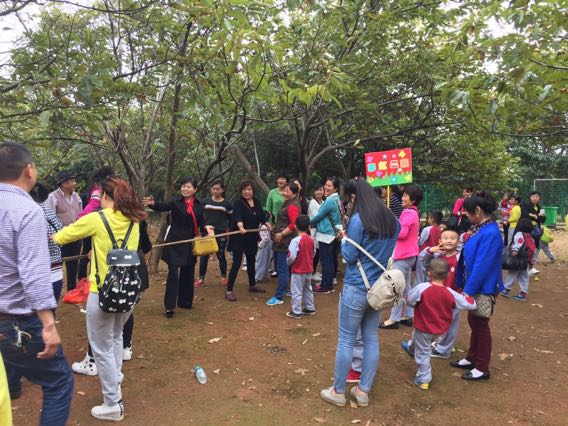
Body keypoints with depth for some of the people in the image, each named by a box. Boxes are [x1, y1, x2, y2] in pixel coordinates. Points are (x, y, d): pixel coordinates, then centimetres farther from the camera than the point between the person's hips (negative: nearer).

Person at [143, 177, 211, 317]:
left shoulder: (198, 205, 5)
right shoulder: (175, 202, -7)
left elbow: (201, 221, 11)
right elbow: (162, 207, -23)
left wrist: (207, 228, -9)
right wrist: (153, 204, -44)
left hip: (190, 243, 4)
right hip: (175, 242, -4)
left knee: (188, 273, 13)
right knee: (173, 273, -8)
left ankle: (185, 301, 28)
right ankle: (169, 306, -3)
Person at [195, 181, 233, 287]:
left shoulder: (226, 204, 0)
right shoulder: (206, 202, 4)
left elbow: (231, 219, 6)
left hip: (221, 233, -1)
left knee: (221, 255, 6)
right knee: (204, 255, 2)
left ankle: (224, 277, 22)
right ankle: (201, 278, 12)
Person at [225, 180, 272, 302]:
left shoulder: (257, 203, 7)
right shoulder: (238, 203, -13)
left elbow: (262, 217, 8)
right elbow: (238, 217, -29)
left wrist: (269, 225, -10)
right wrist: (241, 227, -48)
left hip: (252, 238, 7)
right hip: (239, 238, -6)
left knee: (251, 261, 19)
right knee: (236, 263, -8)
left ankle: (252, 286, 35)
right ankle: (229, 291, -4)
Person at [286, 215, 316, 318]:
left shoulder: (296, 240, -21)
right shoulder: (311, 239, 0)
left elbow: (292, 256, -23)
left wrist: (288, 263, -3)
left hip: (298, 271, -7)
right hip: (308, 269, 7)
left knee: (297, 292, 3)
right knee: (308, 290, 20)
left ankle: (296, 311, 9)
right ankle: (310, 308, 29)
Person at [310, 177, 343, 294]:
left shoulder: (329, 201, -18)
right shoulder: (337, 199, 11)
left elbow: (319, 216, -11)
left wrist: (308, 222, 5)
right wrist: (315, 223, 12)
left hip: (326, 234, -10)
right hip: (333, 233, 10)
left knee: (325, 261, -3)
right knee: (331, 259, 14)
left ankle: (325, 286, 3)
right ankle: (329, 283, 22)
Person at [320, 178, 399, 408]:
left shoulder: (358, 220, -17)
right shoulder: (391, 219, 5)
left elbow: (350, 257, -12)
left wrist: (343, 240, 4)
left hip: (356, 288, -7)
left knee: (346, 340, 6)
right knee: (371, 339, 14)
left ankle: (338, 392, 18)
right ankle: (363, 391, 25)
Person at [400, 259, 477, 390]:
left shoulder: (422, 288, -27)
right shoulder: (450, 294, -17)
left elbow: (409, 301, -14)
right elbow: (471, 305, -9)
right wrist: (468, 296, 12)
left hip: (423, 328, -4)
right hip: (440, 330, 4)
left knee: (423, 354, 14)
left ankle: (423, 380, 26)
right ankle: (411, 348, 60)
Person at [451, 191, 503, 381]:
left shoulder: (490, 233, -25)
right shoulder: (480, 229, 5)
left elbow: (482, 265, -26)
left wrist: (468, 290, -21)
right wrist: (466, 286, 13)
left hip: (483, 289, -9)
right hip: (474, 286, 9)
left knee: (480, 325, 5)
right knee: (473, 322, 20)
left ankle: (482, 369, 21)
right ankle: (472, 359, 36)